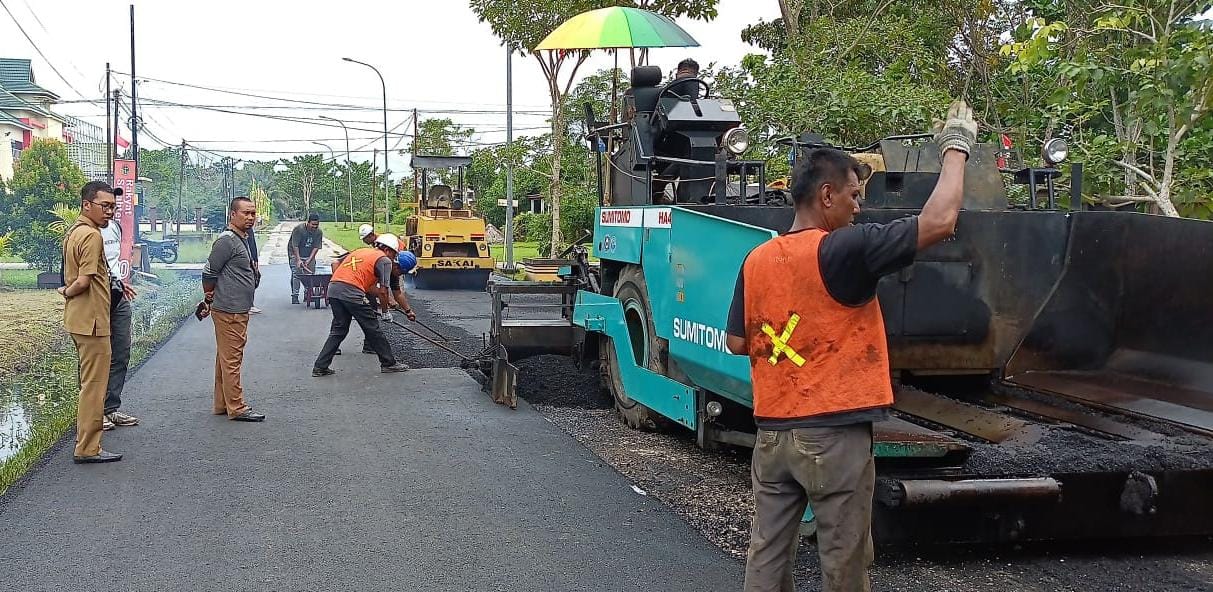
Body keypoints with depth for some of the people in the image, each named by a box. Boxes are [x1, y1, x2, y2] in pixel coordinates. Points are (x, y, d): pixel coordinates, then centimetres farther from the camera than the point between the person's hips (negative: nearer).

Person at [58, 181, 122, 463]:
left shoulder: (73, 232, 14)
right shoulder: (92, 235, -18)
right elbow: (84, 280, -22)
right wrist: (67, 293, -5)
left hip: (78, 319, 10)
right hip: (91, 319, -10)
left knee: (90, 382, 19)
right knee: (94, 384, -3)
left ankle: (86, 441, 28)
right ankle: (87, 448, 2)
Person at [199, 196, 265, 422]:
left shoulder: (243, 240, 16)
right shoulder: (227, 240, -15)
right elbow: (209, 273, -14)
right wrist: (210, 299, -2)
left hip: (239, 310, 10)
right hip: (229, 311, -10)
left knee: (225, 359, 15)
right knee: (231, 360, -4)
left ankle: (222, 404, 23)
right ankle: (237, 409, -1)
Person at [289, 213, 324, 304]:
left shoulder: (319, 232, -8)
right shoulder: (298, 229, -22)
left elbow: (316, 247, -9)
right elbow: (295, 246, -22)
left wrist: (309, 260, -18)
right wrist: (298, 260, -28)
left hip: (309, 255, 4)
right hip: (296, 254, -4)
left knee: (311, 273, -4)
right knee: (296, 274, -11)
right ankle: (295, 296, -9)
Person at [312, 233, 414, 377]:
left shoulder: (360, 251, 28)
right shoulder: (384, 260, 6)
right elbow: (383, 291, -1)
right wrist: (385, 312, 14)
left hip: (333, 289, 7)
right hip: (351, 293, -7)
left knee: (338, 331, 16)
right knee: (372, 329, 6)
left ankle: (320, 367, 12)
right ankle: (389, 363, 16)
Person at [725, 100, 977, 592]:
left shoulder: (756, 260, 4)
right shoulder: (843, 250, -14)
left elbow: (737, 343, 10)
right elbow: (939, 221, -13)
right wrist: (955, 148, 1)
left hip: (772, 434, 6)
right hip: (834, 437, -6)